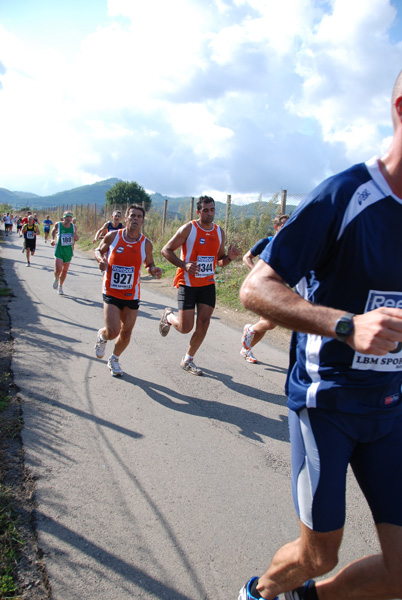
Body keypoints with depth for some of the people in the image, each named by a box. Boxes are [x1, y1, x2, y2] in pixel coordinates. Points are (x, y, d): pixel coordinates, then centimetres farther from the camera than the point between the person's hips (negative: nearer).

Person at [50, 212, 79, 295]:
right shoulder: (58, 225, -7)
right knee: (58, 270, -17)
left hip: (68, 251, 3)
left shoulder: (73, 227, 1)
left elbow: (75, 238, 12)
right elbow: (53, 231, 14)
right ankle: (56, 279, 19)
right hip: (59, 250, -3)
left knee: (65, 271, 11)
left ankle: (60, 286, 32)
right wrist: (52, 239, -2)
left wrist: (76, 237, -11)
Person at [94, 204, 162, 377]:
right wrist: (101, 260, -13)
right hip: (111, 293, -2)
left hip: (132, 295, 2)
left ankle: (114, 360, 38)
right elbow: (98, 250, 10)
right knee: (112, 332, -15)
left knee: (126, 334, 9)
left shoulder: (146, 244, -4)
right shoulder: (112, 236, -6)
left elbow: (149, 264, 11)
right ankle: (102, 336, 24)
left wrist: (153, 270, -13)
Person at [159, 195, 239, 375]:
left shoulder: (219, 232, 6)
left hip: (208, 284, 5)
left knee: (203, 325, 2)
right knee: (185, 327, -6)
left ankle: (188, 360, 20)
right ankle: (168, 316, 29)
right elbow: (166, 250, -9)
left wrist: (229, 257, -8)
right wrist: (184, 265, -23)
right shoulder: (188, 229, -10)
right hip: (187, 283, -5)